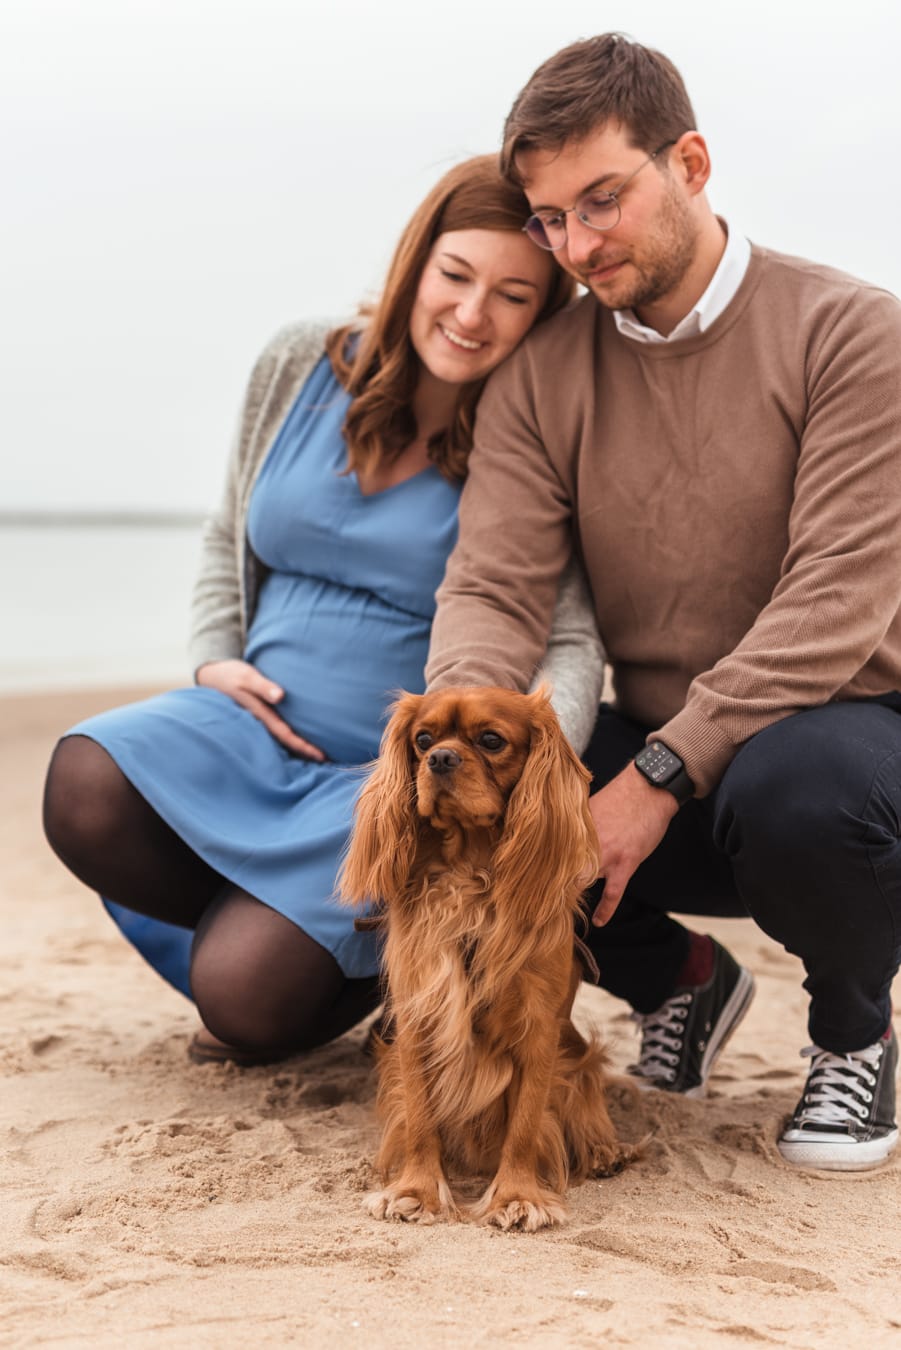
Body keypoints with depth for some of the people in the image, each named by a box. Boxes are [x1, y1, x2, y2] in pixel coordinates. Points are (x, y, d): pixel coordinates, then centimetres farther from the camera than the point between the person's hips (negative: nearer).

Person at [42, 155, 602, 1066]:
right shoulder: (301, 365, 2)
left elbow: (573, 641, -15)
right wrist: (215, 659, -1)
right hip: (257, 724, 4)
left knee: (249, 998, -21)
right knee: (84, 796, -25)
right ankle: (256, 926, 4)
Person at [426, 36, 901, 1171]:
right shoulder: (539, 374, 2)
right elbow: (492, 587, -8)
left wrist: (660, 776, -28)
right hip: (650, 750, 4)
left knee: (796, 785, -39)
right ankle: (680, 980, 9)